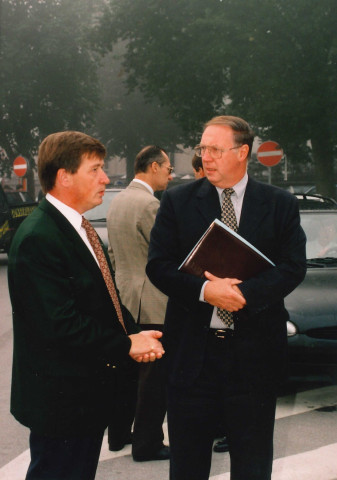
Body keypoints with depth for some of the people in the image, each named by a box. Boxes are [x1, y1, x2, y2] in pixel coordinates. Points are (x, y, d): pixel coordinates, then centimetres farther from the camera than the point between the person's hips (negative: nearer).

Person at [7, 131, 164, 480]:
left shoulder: (80, 229, 11)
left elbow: (106, 295, 16)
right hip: (61, 397, -10)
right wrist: (127, 345, -17)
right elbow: (61, 324, -26)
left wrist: (134, 333, -3)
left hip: (91, 393, 10)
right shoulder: (37, 239, -22)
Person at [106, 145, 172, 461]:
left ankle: (118, 435, 27)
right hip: (150, 304, -10)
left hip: (124, 301, 10)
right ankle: (147, 444, 5)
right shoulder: (149, 204, -18)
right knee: (153, 378, -1)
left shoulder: (117, 201, 11)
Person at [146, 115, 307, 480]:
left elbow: (293, 267, -5)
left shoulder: (280, 205, 3)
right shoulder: (177, 201, 4)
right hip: (191, 350, 1)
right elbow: (158, 265, -3)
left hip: (253, 351, 0)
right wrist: (204, 290, -20)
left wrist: (244, 292, -20)